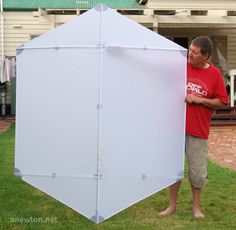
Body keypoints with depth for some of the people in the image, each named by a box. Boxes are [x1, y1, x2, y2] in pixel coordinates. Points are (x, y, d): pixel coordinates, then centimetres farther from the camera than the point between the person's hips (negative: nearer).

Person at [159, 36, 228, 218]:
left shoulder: (215, 74, -4)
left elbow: (222, 102, -2)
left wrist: (200, 100, -13)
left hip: (199, 131, -1)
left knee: (198, 171, 7)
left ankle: (196, 206, 27)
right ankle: (172, 205, 24)